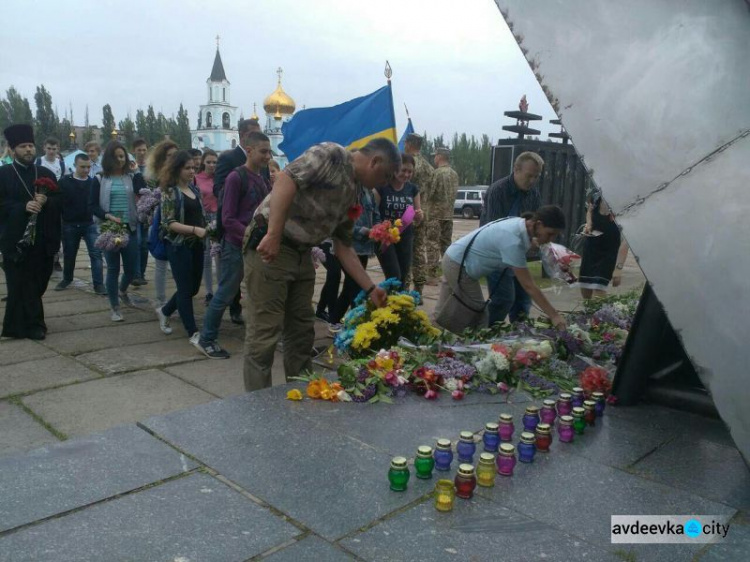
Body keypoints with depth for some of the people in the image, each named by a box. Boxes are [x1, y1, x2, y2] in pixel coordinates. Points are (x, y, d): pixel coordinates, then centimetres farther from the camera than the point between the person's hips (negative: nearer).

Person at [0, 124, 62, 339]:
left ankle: (18, 325, 28)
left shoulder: (46, 174, 11)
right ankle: (32, 324, 10)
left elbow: (60, 202, 7)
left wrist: (45, 201, -13)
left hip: (42, 239, 4)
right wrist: (24, 207, -20)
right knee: (22, 286, -1)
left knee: (37, 284, 10)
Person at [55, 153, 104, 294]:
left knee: (96, 253, -9)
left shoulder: (94, 182, 1)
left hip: (90, 224, 0)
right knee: (69, 254, 14)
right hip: (69, 224, 0)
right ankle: (67, 279, 35)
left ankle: (98, 284, -7)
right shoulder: (64, 181, -2)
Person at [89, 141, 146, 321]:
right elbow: (92, 205, 0)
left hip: (129, 228, 1)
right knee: (113, 268, 4)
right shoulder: (100, 179, 2)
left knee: (131, 268, 8)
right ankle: (115, 308, 17)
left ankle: (122, 291, 41)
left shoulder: (133, 178, 3)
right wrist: (108, 216, -15)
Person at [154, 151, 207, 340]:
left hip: (196, 245, 7)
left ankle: (164, 311, 36)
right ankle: (193, 332, 9)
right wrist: (195, 230, -26)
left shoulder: (194, 190, 11)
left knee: (193, 287, 13)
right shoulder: (170, 192, -9)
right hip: (179, 246, -7)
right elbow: (168, 223, -16)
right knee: (186, 289, 0)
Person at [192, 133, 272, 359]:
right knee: (225, 294, 0)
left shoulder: (262, 179, 10)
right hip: (237, 246, -7)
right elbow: (228, 219, -16)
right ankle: (205, 339, 13)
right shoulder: (236, 177, -12)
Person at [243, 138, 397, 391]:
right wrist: (273, 235, -30)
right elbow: (286, 179, -24)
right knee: (265, 332, -4)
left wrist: (371, 288, 13)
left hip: (302, 254, 9)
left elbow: (343, 247, 17)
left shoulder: (352, 195, 15)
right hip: (269, 246, -9)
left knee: (302, 331, 14)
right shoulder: (331, 154, -10)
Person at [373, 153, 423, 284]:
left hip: (405, 237, 5)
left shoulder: (413, 189, 4)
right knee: (394, 278, -12)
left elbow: (417, 220, 9)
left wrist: (419, 215, -14)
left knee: (403, 279, 6)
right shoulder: (381, 187, -10)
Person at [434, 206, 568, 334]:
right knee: (476, 315, -3)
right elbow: (528, 286, -30)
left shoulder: (520, 223, -5)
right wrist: (554, 316, -27)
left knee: (445, 314, 17)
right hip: (459, 265, -9)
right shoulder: (513, 240, -31)